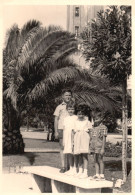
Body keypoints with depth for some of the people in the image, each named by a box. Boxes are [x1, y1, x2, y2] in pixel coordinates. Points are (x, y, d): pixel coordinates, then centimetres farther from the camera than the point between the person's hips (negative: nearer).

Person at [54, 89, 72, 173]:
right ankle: (63, 166, 6)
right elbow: (56, 119, 7)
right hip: (61, 129, -1)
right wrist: (56, 131, -1)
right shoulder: (59, 107, 8)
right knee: (62, 147, 0)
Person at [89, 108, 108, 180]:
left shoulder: (103, 128, -7)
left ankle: (102, 175, 7)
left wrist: (103, 148, -14)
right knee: (95, 161, 10)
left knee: (100, 160, -1)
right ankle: (97, 175, 17)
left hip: (99, 147, -6)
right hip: (93, 147, 7)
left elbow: (104, 138, -10)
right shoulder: (93, 128, 12)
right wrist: (90, 147, 14)